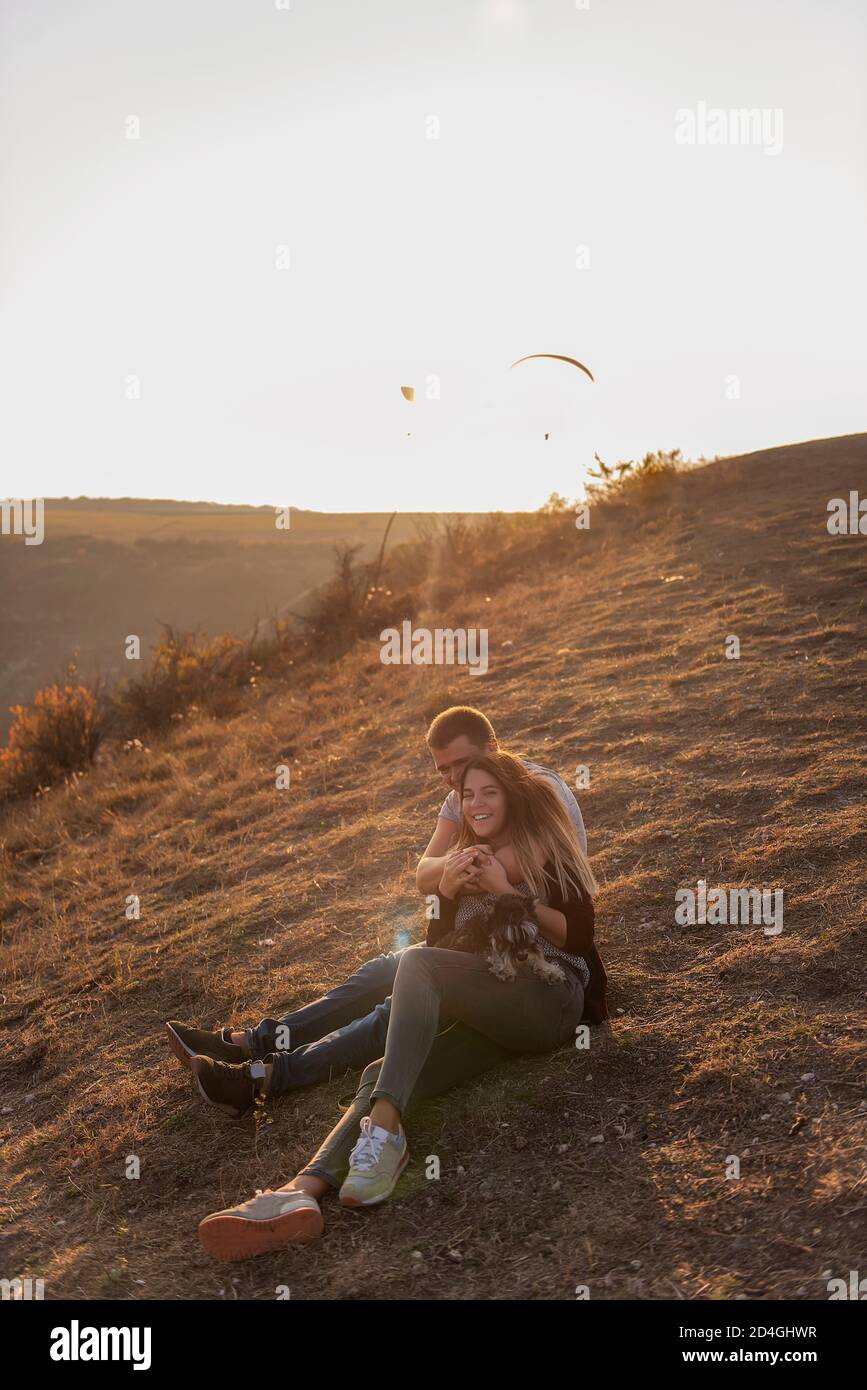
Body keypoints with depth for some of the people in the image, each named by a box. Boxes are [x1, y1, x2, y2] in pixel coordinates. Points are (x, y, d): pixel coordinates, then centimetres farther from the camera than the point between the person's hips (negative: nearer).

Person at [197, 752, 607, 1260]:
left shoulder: (548, 852, 14)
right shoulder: (467, 862, 28)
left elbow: (579, 936, 0)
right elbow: (441, 947, 21)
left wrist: (508, 892, -8)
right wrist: (446, 893, 2)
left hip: (552, 993, -5)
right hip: (493, 1015, 5)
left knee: (417, 963, -31)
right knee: (383, 1075, -22)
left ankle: (384, 1129, -42)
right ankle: (303, 1193, -42)